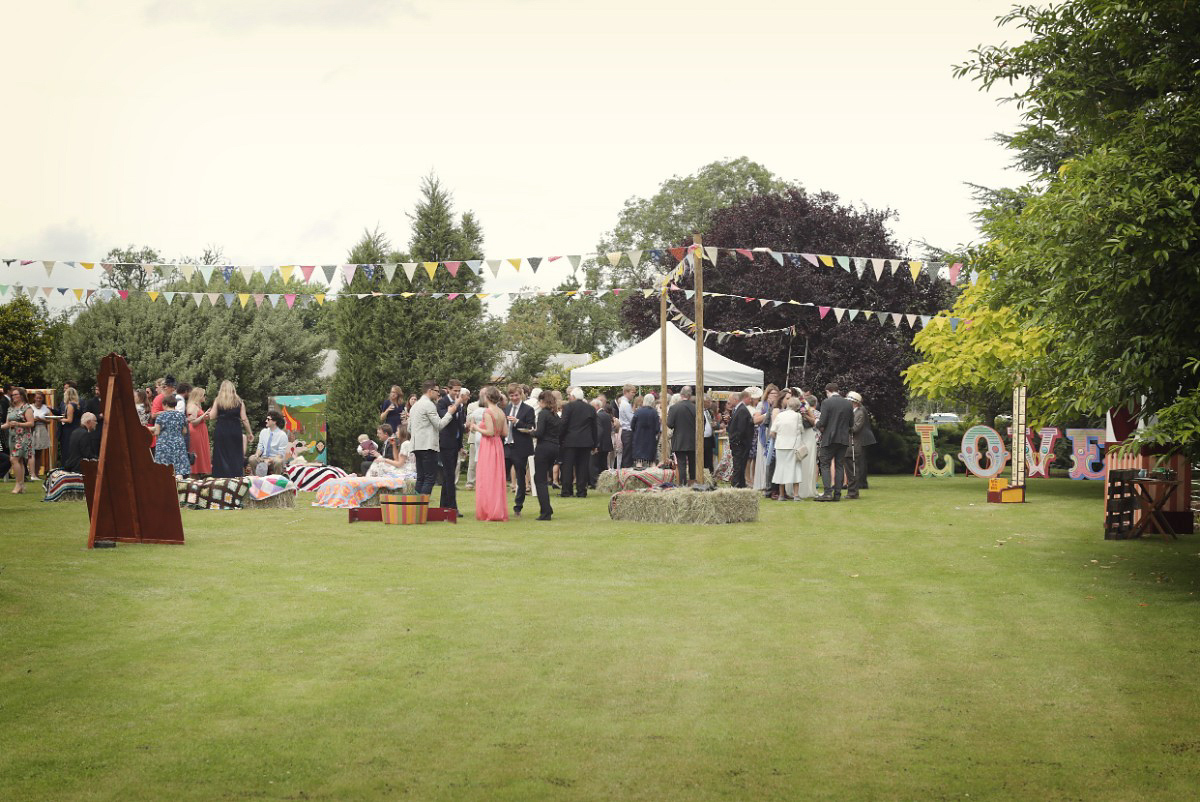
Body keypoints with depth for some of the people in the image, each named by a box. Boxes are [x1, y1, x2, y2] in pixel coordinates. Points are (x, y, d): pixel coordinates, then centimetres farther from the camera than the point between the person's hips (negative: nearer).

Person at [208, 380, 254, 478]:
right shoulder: (239, 402, 3)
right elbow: (244, 419, 1)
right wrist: (249, 433, 8)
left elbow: (212, 417, -2)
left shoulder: (217, 401, 0)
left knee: (221, 457, 4)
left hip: (220, 431, -1)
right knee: (236, 458, 7)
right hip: (236, 431, 1)